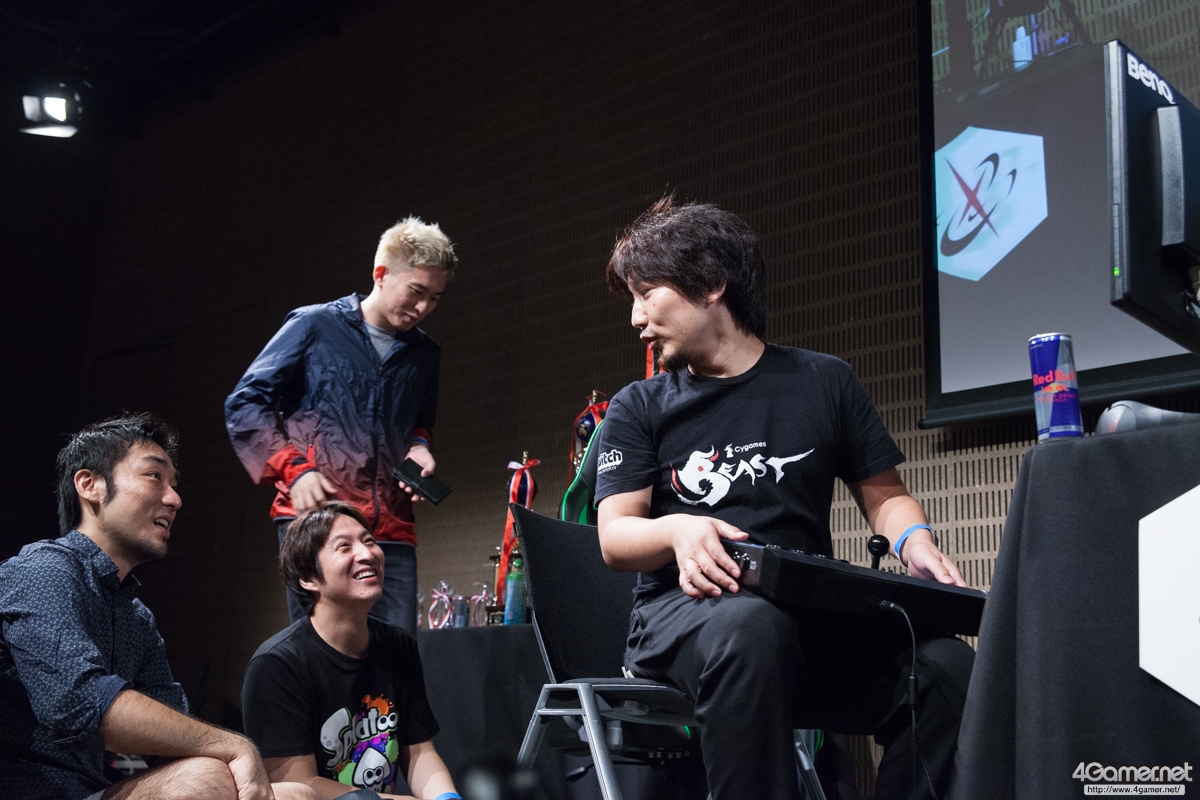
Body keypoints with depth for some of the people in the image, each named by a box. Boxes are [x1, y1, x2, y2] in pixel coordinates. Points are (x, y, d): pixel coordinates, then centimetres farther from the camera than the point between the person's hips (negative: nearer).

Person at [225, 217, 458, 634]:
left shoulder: (424, 354, 16)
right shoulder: (314, 326, 2)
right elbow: (245, 405, 2)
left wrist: (419, 445, 5)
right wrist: (294, 470, -10)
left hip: (391, 529, 4)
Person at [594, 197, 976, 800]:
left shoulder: (826, 382, 14)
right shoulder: (638, 409, 12)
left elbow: (885, 495, 18)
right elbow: (614, 537, 3)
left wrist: (913, 541, -5)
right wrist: (676, 530, -20)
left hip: (812, 618, 2)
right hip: (684, 610, -1)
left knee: (947, 665, -27)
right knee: (751, 627, -38)